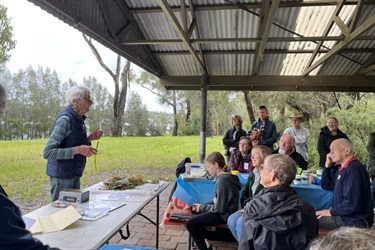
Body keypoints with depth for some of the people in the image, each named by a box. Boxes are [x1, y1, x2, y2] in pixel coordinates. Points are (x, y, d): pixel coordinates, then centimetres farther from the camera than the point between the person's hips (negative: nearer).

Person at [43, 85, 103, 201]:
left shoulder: (78, 119, 6)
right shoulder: (65, 119, -19)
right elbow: (48, 152, -23)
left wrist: (89, 138, 2)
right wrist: (78, 149, -28)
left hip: (74, 175, 8)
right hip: (62, 176, -8)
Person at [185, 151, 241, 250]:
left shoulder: (223, 180, -25)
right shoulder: (224, 176, 5)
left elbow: (219, 208, -23)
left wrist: (202, 207, -9)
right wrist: (202, 206, 3)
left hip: (224, 214, -10)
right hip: (224, 210, 10)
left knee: (190, 224, -12)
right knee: (195, 213, 21)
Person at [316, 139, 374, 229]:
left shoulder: (353, 169, -22)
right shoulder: (344, 167, 11)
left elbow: (352, 204, -28)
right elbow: (327, 186, 16)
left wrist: (331, 212, -14)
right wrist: (327, 166, 5)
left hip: (356, 221, -10)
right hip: (346, 215, 10)